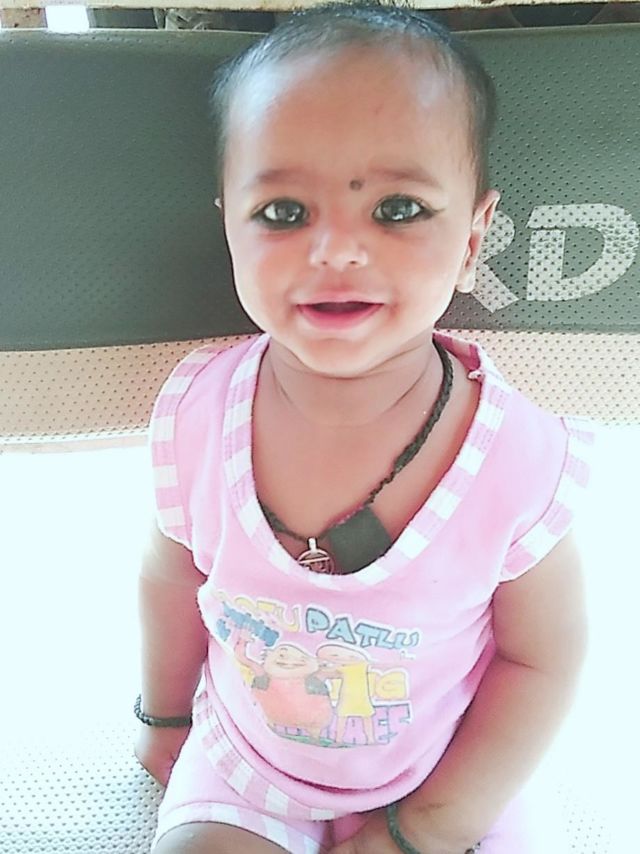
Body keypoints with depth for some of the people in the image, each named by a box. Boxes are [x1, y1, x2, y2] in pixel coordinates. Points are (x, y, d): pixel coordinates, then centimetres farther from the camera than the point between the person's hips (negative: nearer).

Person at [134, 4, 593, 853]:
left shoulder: (520, 462, -29)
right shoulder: (196, 413, -24)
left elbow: (541, 660, -13)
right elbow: (173, 580, -6)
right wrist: (164, 716, 10)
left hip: (447, 782, 0)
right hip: (245, 762, 1)